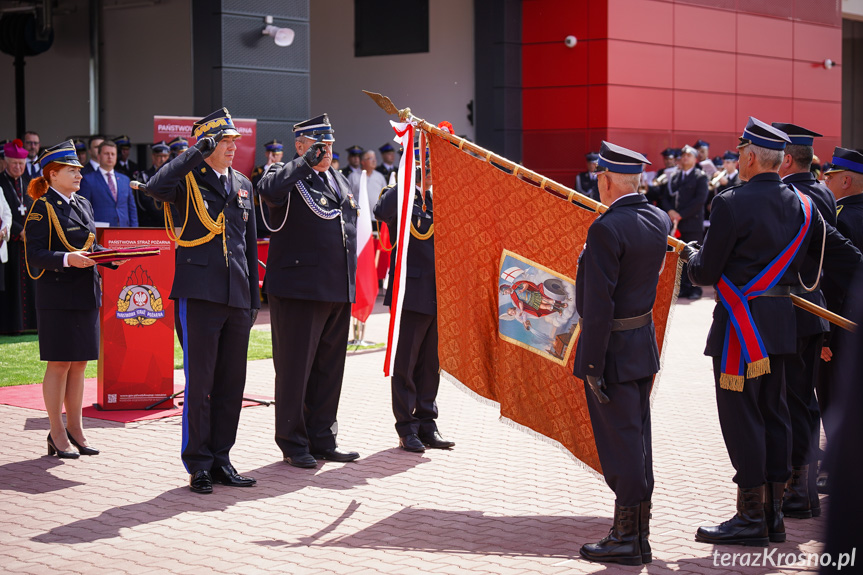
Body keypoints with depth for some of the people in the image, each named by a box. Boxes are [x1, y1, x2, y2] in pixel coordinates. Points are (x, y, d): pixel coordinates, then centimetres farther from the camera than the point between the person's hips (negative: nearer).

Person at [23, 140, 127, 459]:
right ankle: (57, 435, 6)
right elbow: (35, 254, -14)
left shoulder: (83, 205, 15)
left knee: (79, 363, 10)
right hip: (57, 297, -7)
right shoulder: (42, 208, -8)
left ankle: (75, 429, 18)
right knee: (59, 364, -2)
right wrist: (67, 259, -27)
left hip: (87, 294, 7)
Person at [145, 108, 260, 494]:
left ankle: (220, 459, 18)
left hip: (236, 298, 6)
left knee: (232, 383, 8)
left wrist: (254, 296, 17)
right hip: (199, 296, -6)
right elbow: (155, 187, -26)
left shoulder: (242, 184, 17)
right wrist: (198, 152, -20)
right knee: (199, 383, -3)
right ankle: (198, 465, 6)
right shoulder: (188, 180, -1)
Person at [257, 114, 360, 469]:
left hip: (338, 292, 7)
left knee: (329, 369, 12)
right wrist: (305, 162, -25)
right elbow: (268, 190, -31)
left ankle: (322, 438, 22)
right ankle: (293, 444, 8)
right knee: (295, 369, 0)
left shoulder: (340, 182, 18)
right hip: (299, 292, -7)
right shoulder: (289, 178, -6)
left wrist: (351, 285, 21)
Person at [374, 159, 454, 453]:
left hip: (437, 295, 6)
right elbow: (382, 211, -29)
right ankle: (407, 427, 6)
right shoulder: (399, 198, -5)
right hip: (411, 293, -6)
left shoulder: (436, 201, 16)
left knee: (432, 362, 10)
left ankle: (427, 423, 18)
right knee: (405, 362, -1)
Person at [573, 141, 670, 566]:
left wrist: (593, 367, -19)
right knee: (637, 439, 16)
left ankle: (628, 540, 5)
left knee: (619, 442, -1)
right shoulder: (658, 220, 3)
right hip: (644, 339, 9)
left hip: (613, 348, -9)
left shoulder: (606, 229, -22)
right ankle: (637, 532, 25)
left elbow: (599, 303, -23)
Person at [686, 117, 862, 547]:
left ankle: (751, 518, 3)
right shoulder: (801, 205, 7)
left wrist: (690, 255, 10)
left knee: (741, 416, -1)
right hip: (783, 322, 8)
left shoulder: (732, 203, -14)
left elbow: (705, 273, -11)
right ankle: (773, 513, 19)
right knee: (774, 413, 13)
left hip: (741, 327, -7)